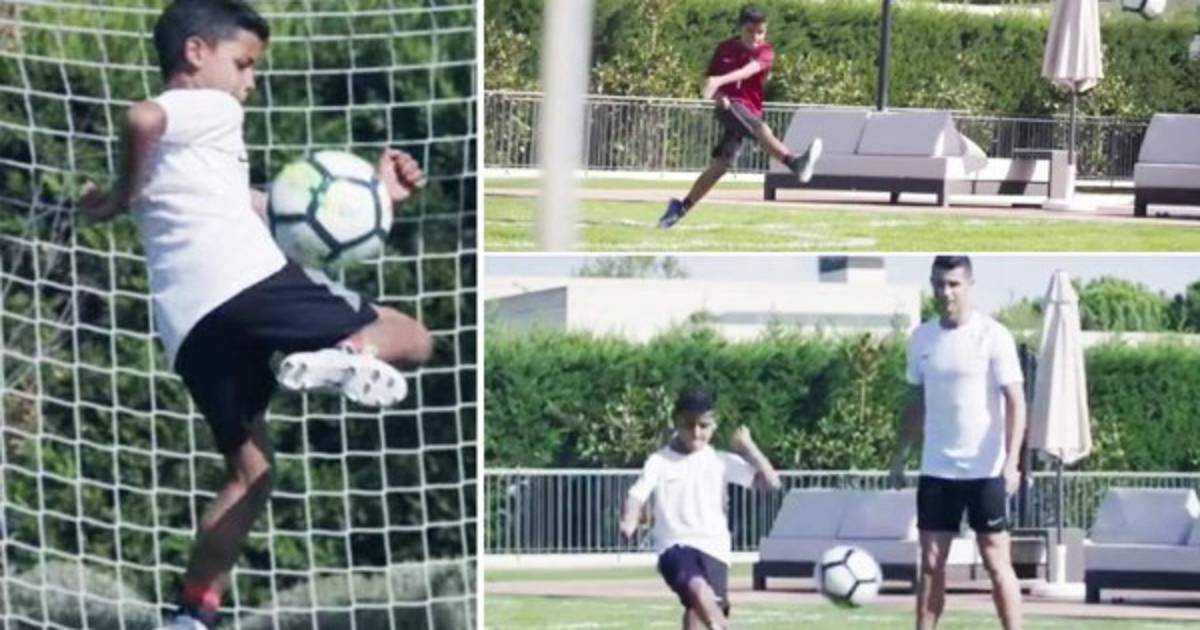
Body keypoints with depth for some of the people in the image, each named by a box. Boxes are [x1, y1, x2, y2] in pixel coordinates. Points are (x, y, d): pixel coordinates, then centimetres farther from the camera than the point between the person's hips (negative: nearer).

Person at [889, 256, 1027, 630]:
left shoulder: (992, 336, -8)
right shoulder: (922, 338, 7)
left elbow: (1015, 402, -11)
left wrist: (1011, 462, -21)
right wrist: (901, 456, 12)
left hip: (985, 470, -4)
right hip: (936, 469, 5)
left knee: (996, 561, -2)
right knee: (931, 562, 4)